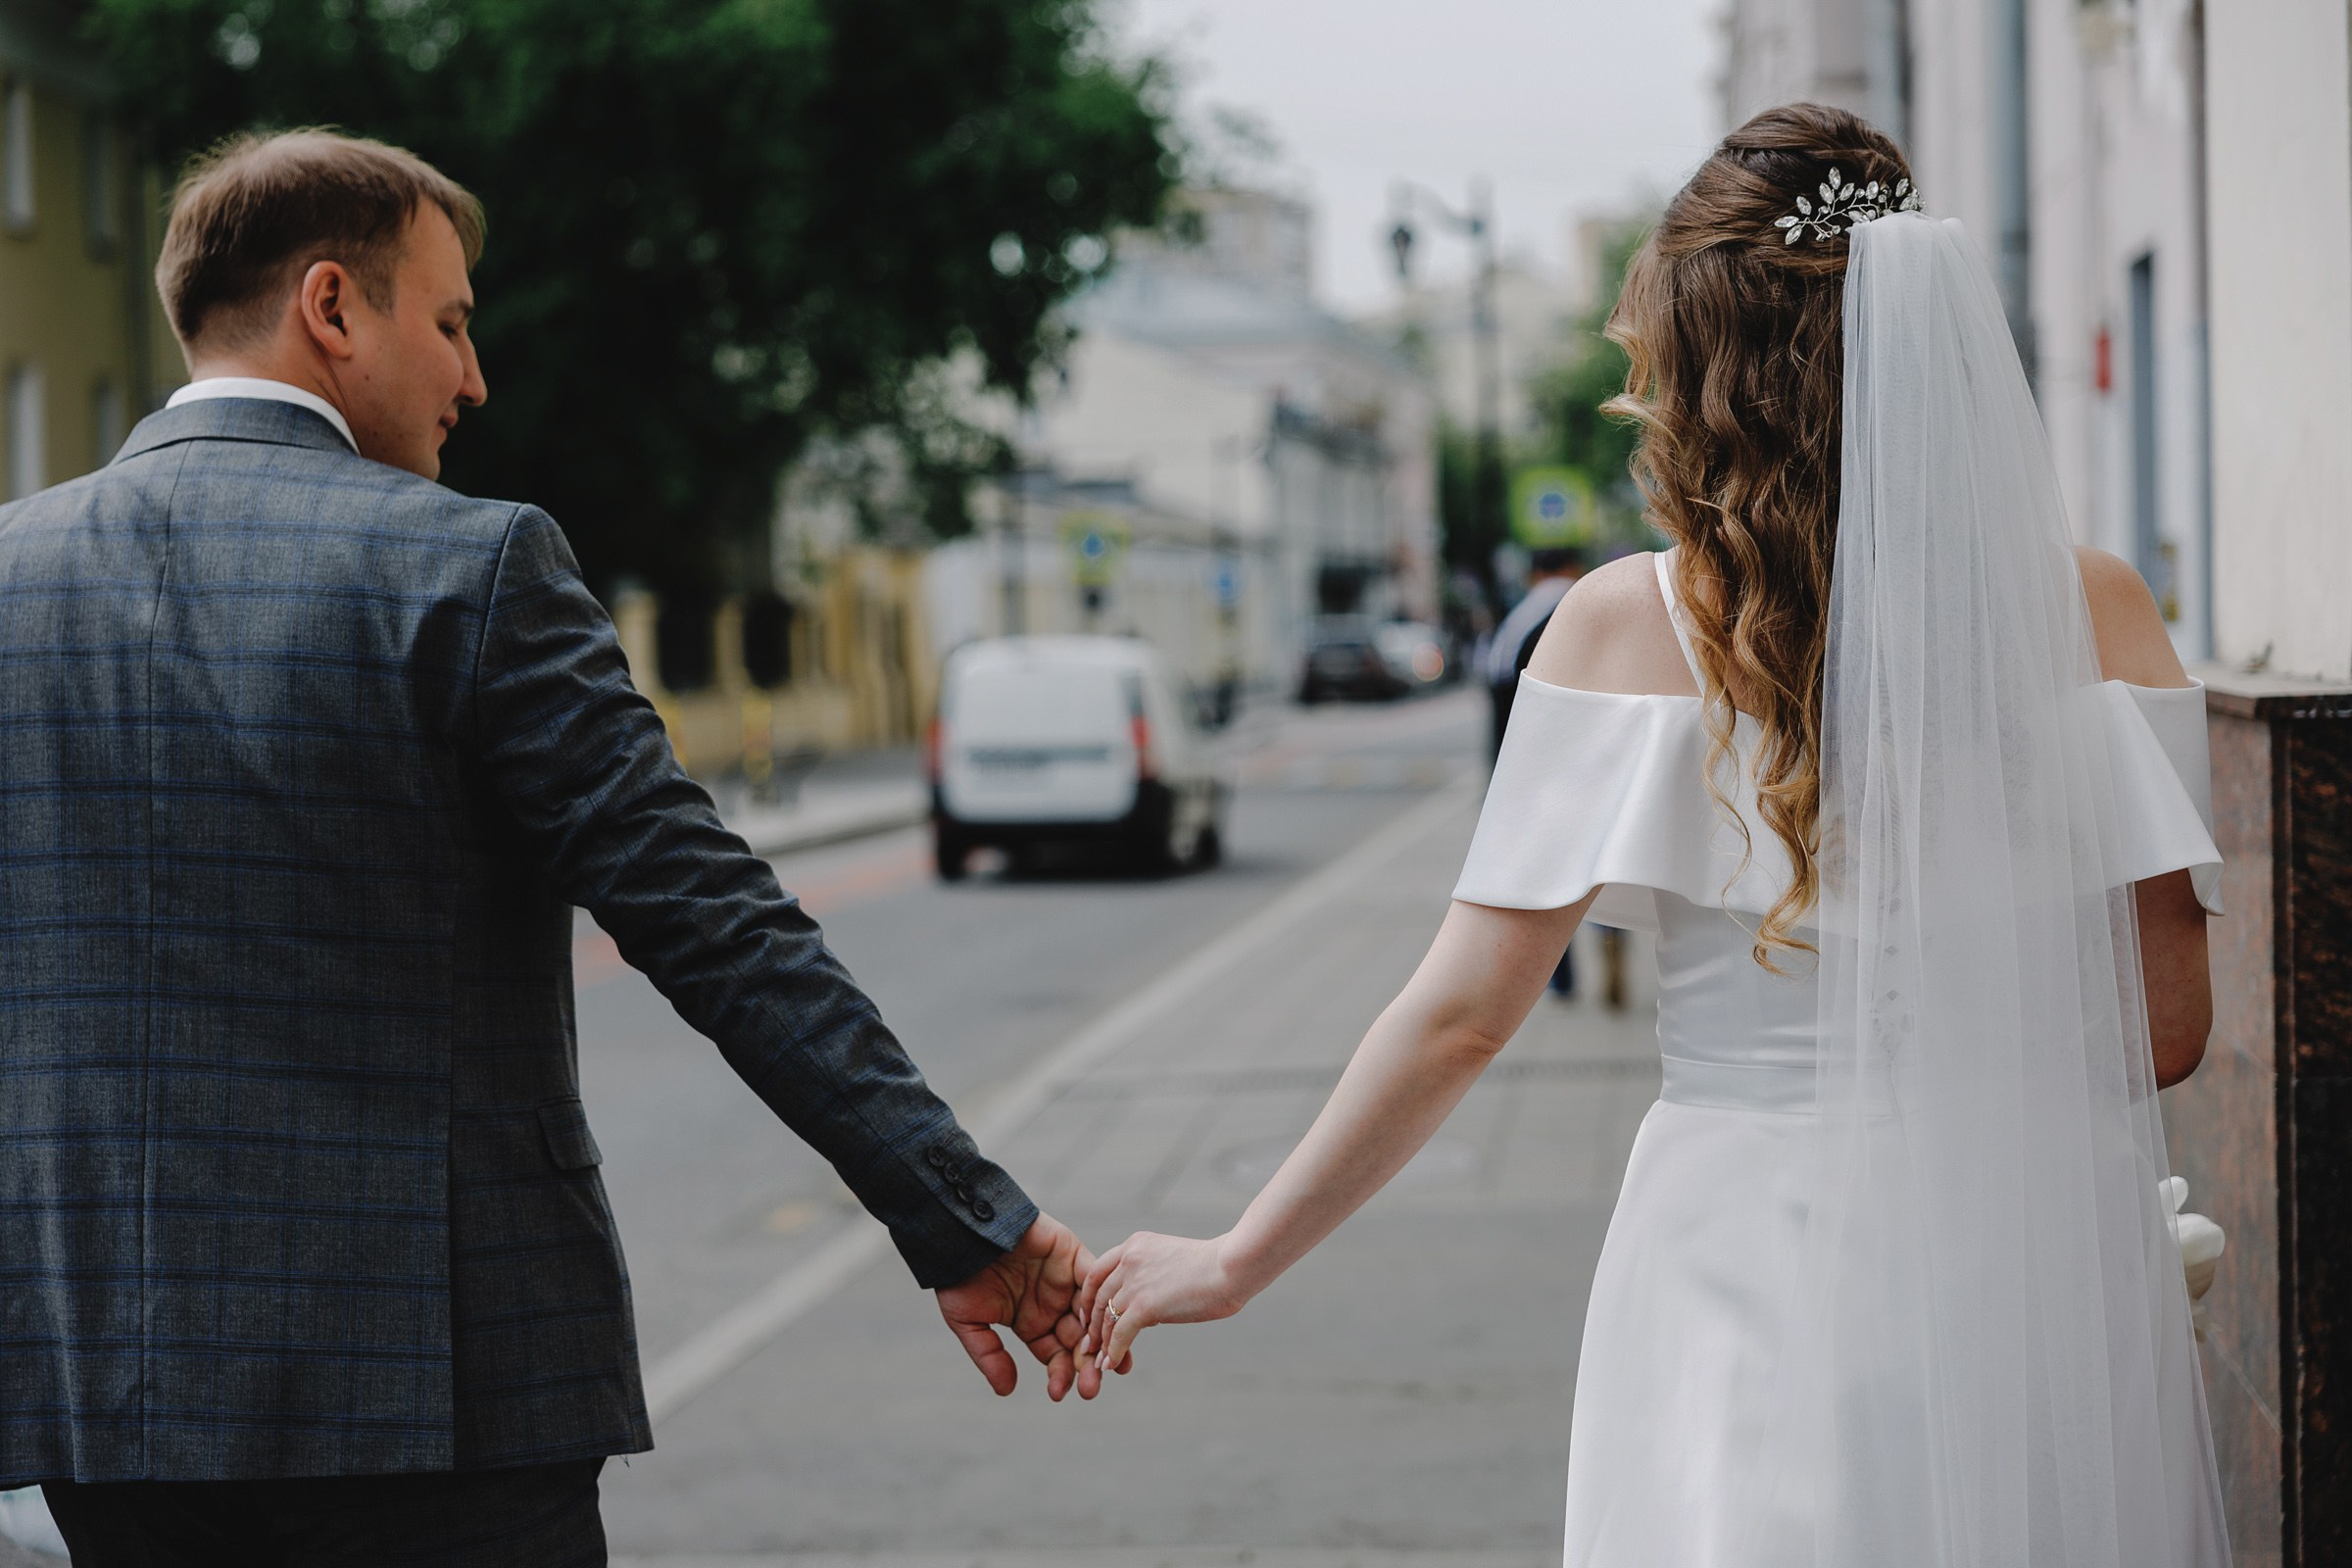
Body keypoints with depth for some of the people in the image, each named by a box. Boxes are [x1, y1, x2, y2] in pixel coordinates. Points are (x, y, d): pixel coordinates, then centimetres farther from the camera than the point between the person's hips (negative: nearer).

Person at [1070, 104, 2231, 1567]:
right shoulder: (2096, 607, -2)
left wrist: (1238, 1260, 6)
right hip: (2064, 1275, 2)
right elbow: (2168, 1027, 0)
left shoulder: (1635, 622, -6)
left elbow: (1462, 1015, -5)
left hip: (1758, 1275, -1)